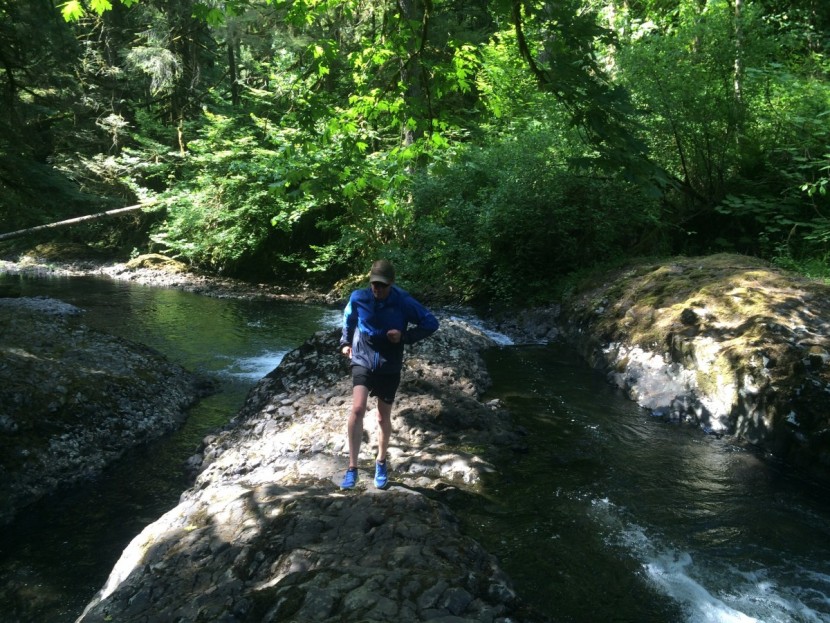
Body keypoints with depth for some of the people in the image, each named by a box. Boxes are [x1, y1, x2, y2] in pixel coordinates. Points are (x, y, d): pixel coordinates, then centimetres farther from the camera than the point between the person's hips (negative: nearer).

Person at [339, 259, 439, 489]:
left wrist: (405, 335, -18)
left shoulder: (403, 302, -13)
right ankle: (352, 468, -9)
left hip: (389, 368, 0)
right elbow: (348, 319, 16)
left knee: (383, 418, 11)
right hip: (362, 361, 0)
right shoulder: (358, 298, -7)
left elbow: (431, 323, -7)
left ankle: (381, 462, 36)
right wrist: (345, 342, 12)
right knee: (357, 409, -20)